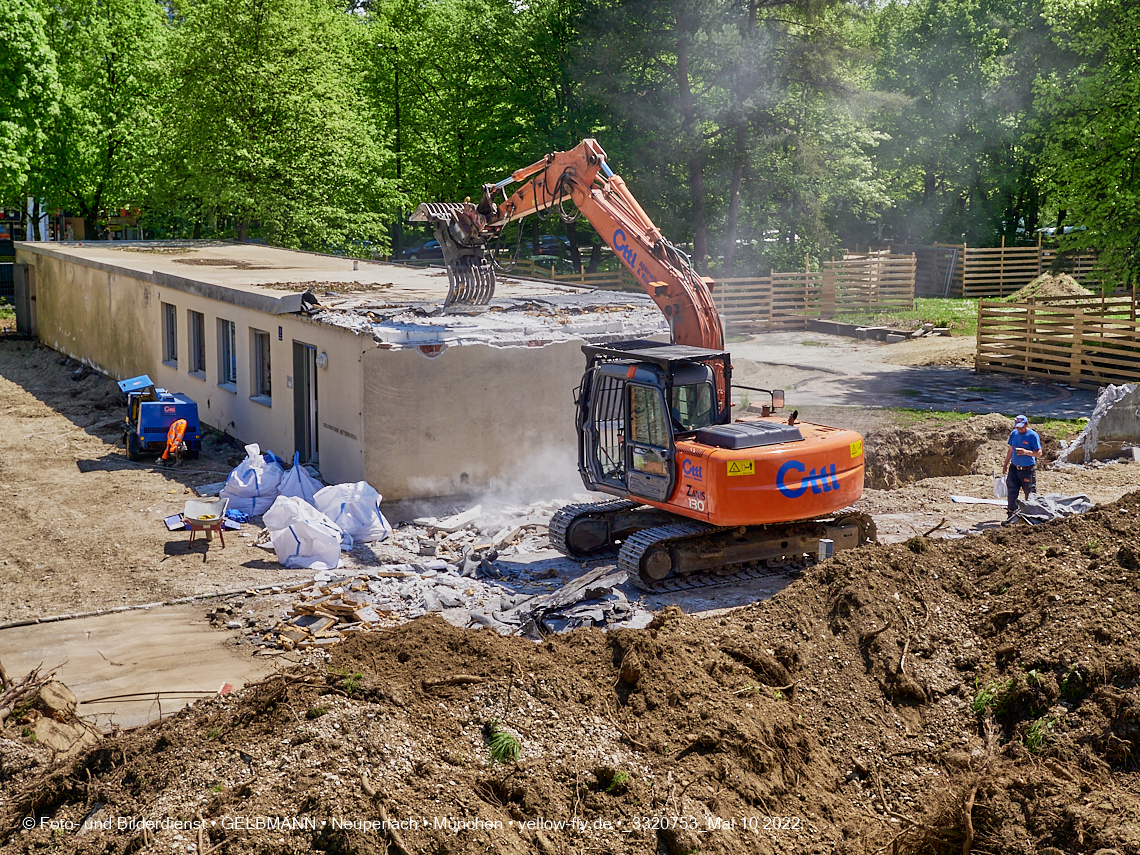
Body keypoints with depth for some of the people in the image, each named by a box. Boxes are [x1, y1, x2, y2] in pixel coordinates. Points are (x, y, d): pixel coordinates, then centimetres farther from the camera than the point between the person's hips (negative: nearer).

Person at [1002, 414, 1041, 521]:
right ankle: (1011, 514, 14)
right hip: (1014, 469, 5)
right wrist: (1006, 465, 19)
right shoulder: (1014, 434, 7)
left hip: (1028, 470, -5)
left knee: (1030, 495, 4)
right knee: (1011, 492, 5)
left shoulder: (1033, 435, -10)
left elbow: (1039, 453, -11)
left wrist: (1026, 452, -27)